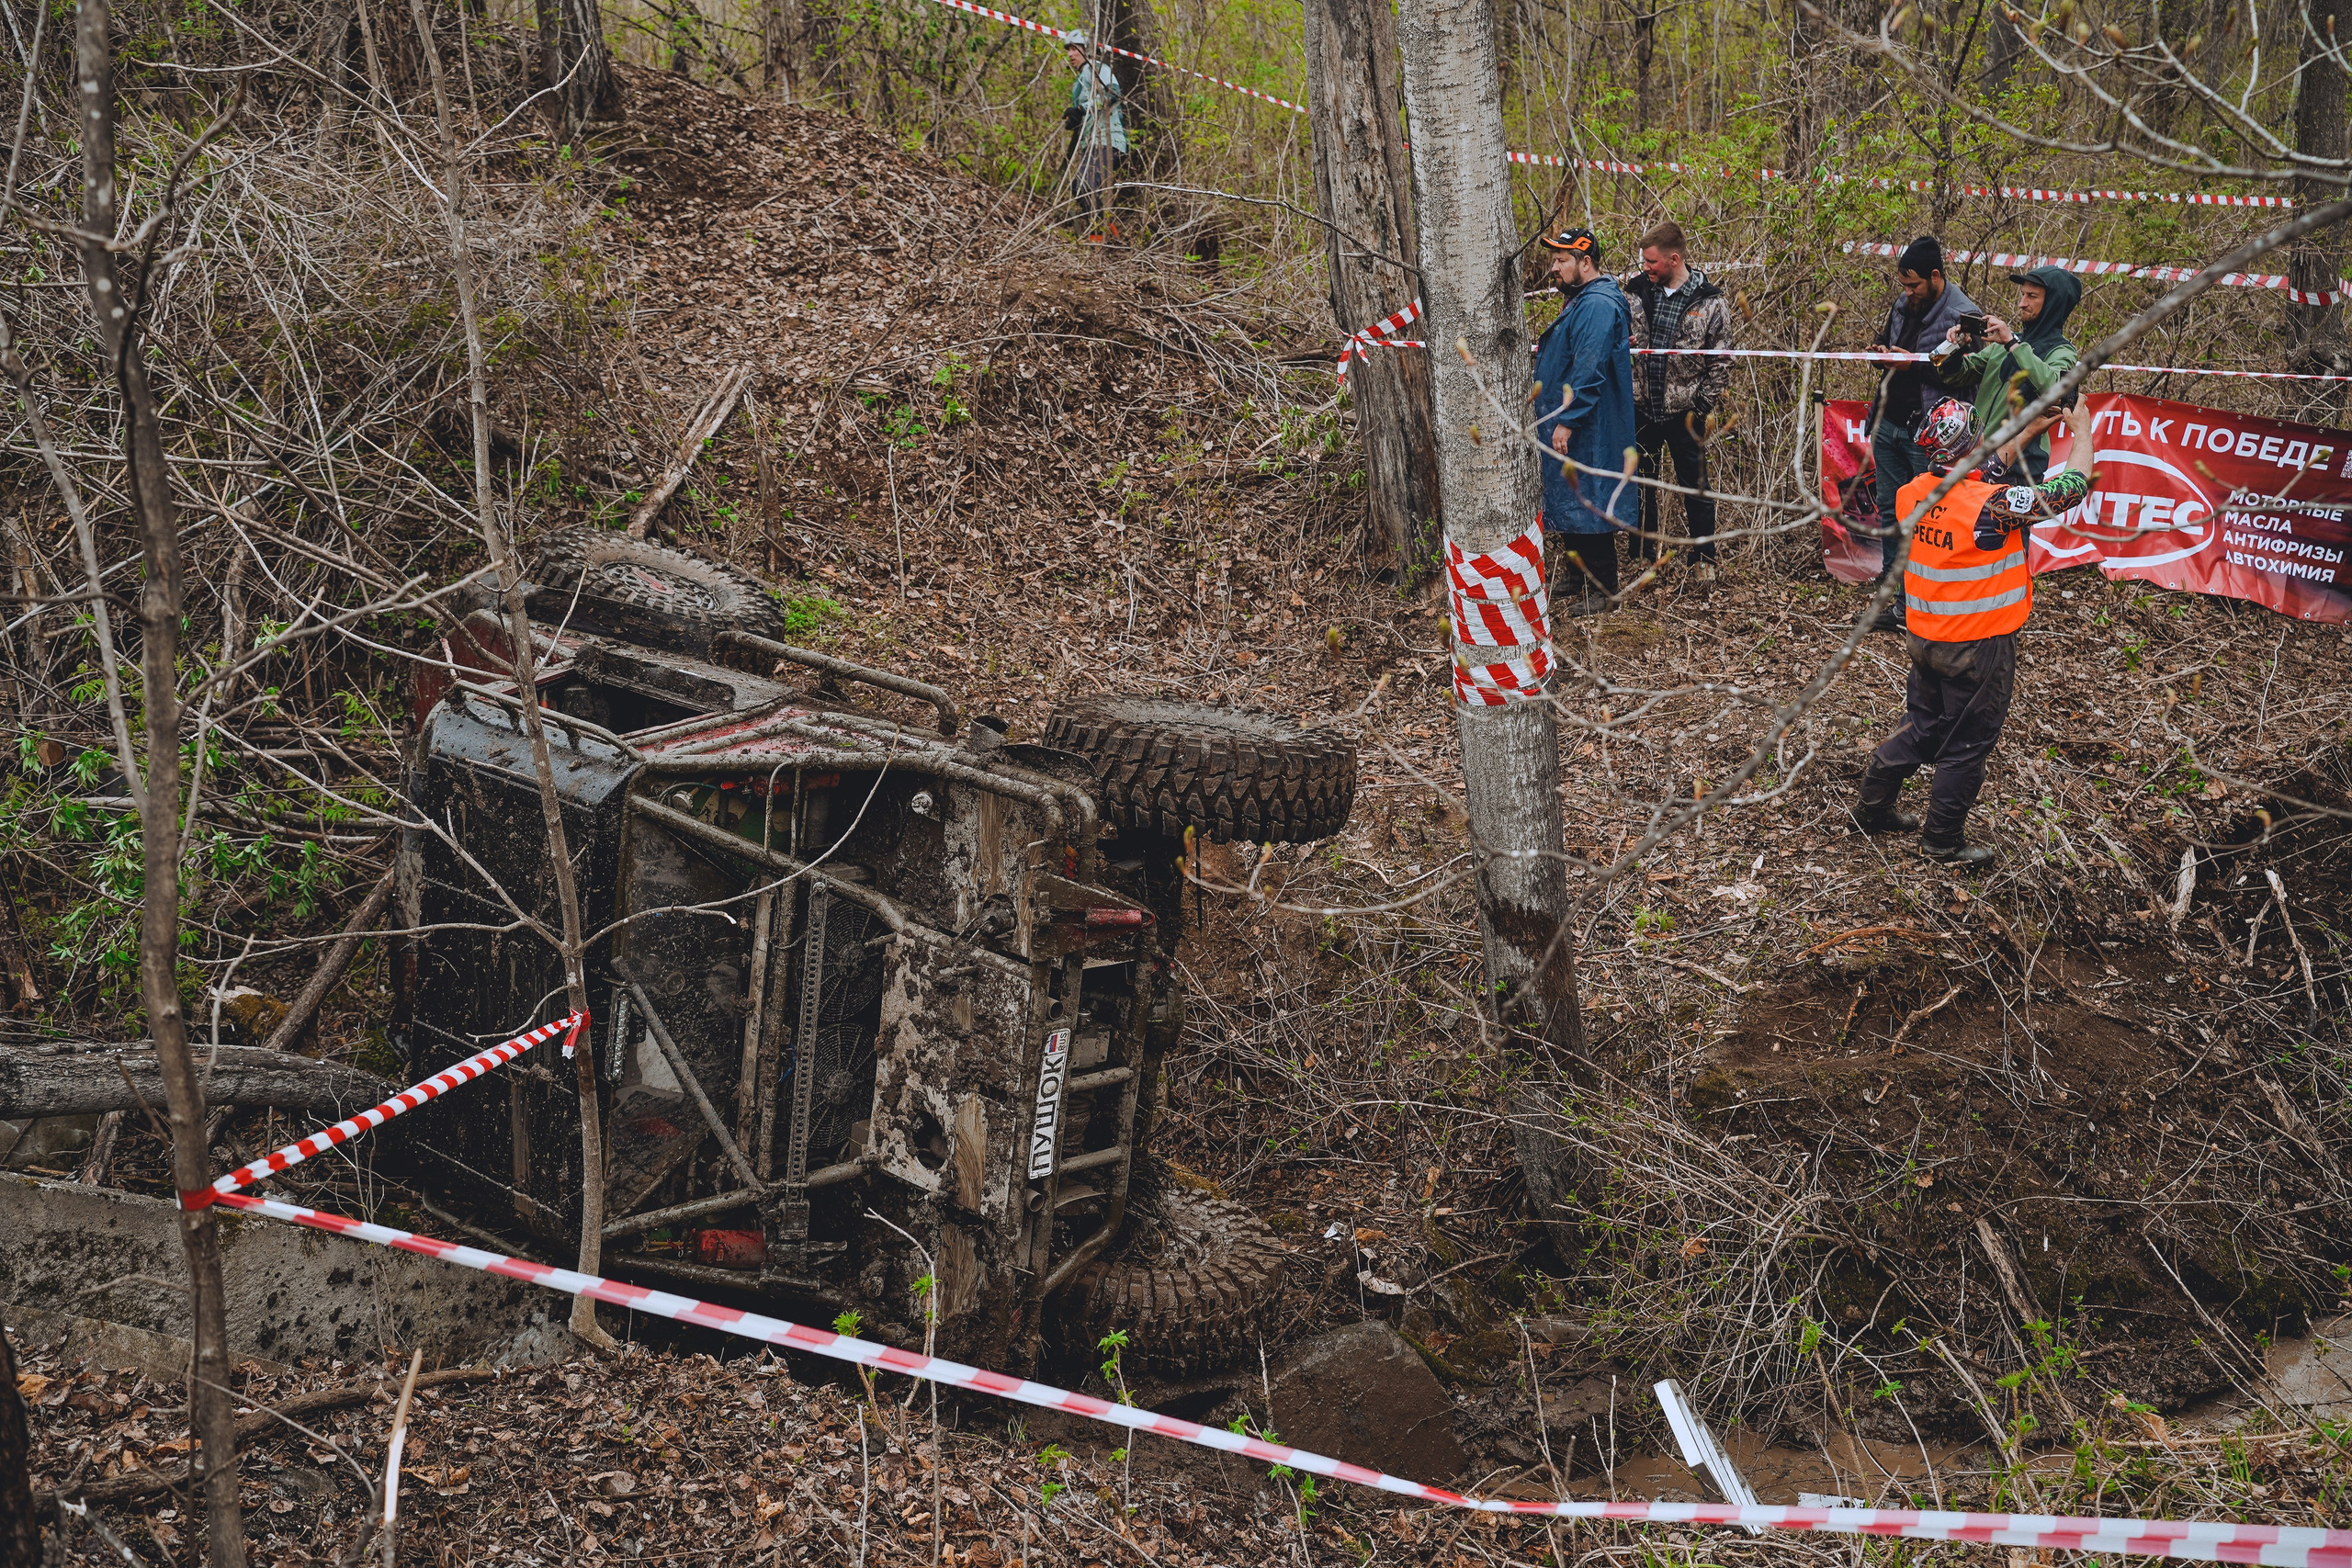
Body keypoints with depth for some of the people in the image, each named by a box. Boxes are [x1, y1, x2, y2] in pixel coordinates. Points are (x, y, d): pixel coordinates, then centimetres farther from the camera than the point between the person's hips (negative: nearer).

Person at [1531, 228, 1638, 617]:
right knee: (1569, 499, 17)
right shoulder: (1582, 301, 15)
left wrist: (1567, 419, -27)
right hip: (1567, 425, 11)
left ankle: (1601, 589, 2)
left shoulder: (1598, 305, -20)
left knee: (1585, 502, -5)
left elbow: (1588, 370, -27)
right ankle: (1575, 573, 29)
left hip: (1587, 431, -11)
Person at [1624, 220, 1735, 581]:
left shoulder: (1710, 302, -7)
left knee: (1695, 488, 6)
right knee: (1640, 483, 11)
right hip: (1643, 409, 4)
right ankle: (1644, 556, 24)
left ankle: (1704, 560, 18)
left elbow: (1721, 362, -5)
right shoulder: (1639, 293, 3)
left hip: (1684, 412, -3)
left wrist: (1702, 407, -9)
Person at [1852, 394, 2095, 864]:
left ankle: (1873, 807, 33)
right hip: (1977, 648, -6)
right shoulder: (1990, 506, -27)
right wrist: (2082, 430, -3)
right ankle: (1943, 840, 22)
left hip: (1925, 639, 7)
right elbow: (2071, 487, -18)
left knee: (1923, 727, 24)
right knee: (1967, 745, 10)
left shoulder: (1910, 494, -7)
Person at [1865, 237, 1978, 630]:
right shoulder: (1902, 304, 10)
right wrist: (1881, 352, 2)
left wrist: (1914, 363, -21)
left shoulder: (1963, 315, -14)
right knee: (1889, 507, 14)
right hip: (1889, 422, 8)